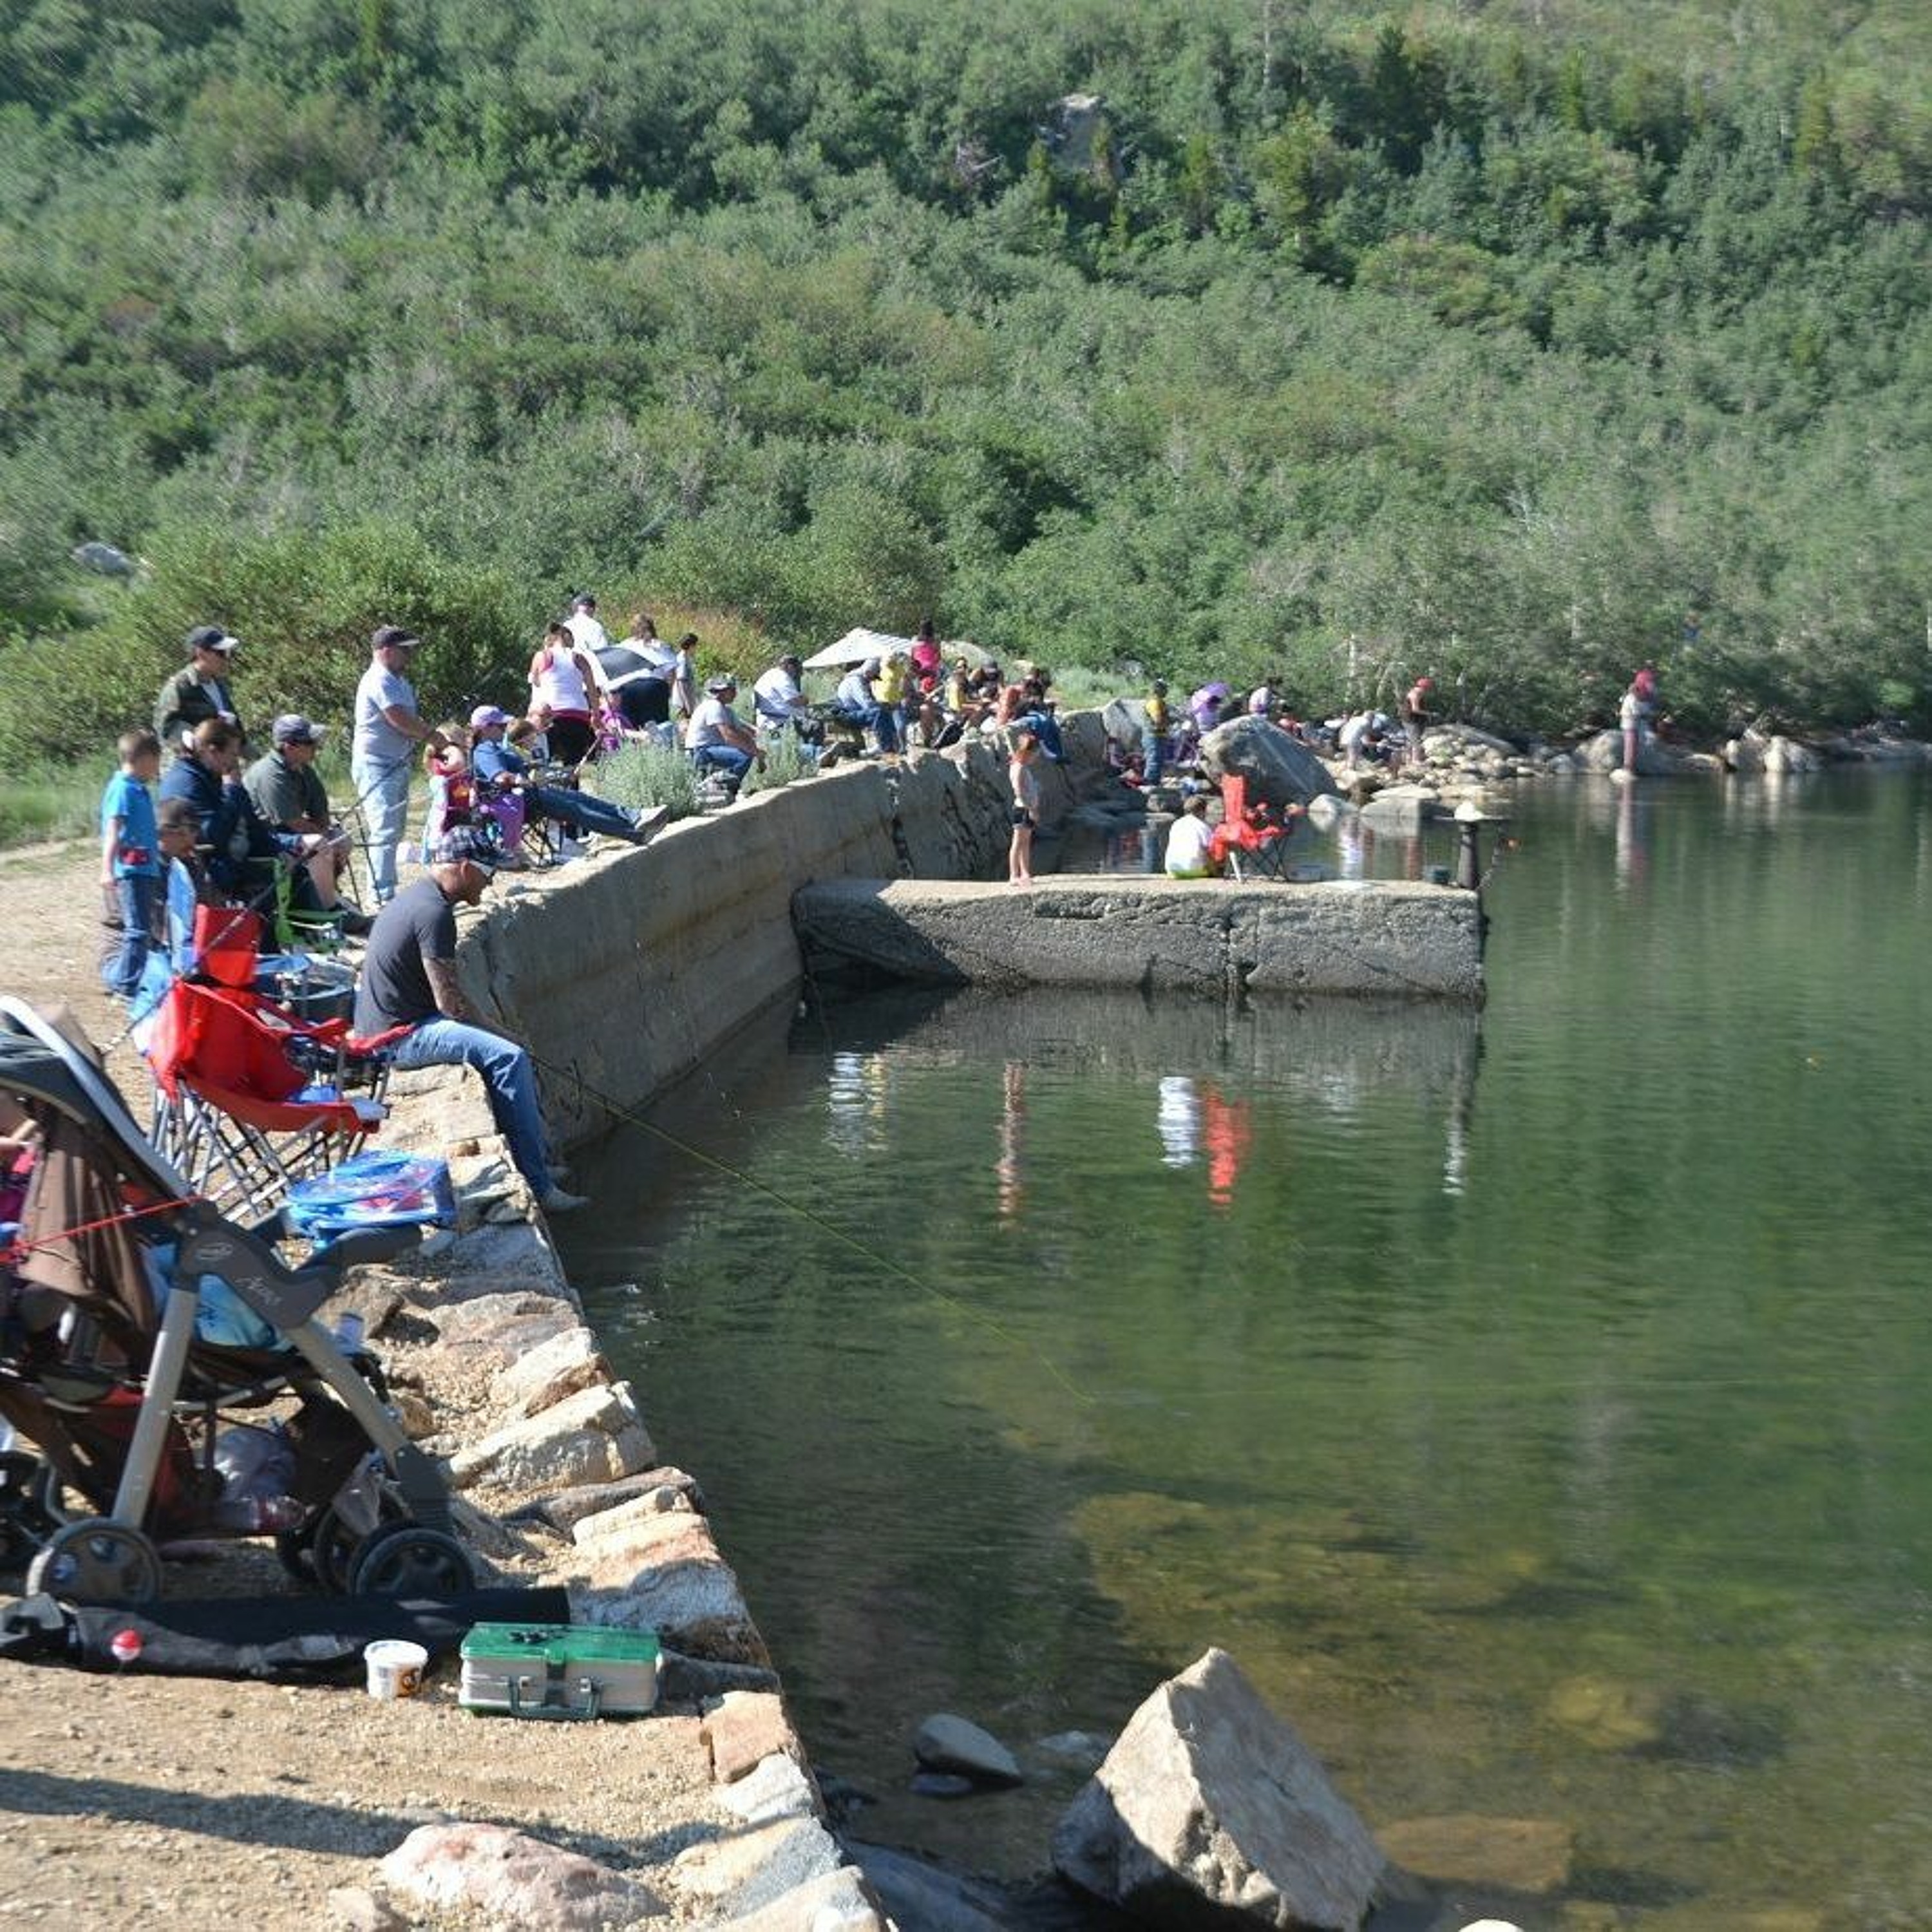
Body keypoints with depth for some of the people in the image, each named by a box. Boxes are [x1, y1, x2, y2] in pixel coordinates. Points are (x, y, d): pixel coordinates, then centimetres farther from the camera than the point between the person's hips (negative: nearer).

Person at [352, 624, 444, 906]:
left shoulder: (397, 681, 18)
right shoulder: (379, 681, -15)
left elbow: (412, 719, 20)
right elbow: (400, 719, -22)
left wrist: (430, 735, 2)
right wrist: (431, 736, -10)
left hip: (396, 764, 11)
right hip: (376, 766, -11)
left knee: (393, 830, 14)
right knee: (385, 831, -14)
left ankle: (383, 891, 22)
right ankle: (385, 896, -16)